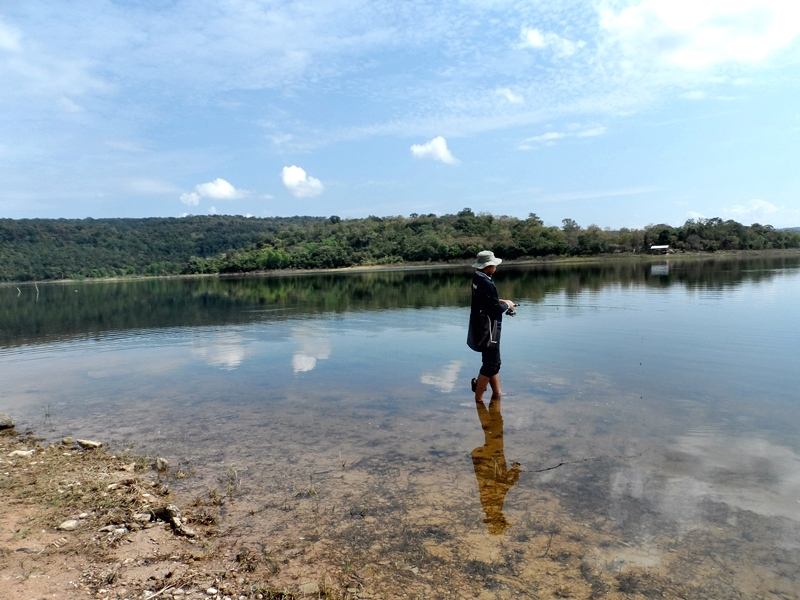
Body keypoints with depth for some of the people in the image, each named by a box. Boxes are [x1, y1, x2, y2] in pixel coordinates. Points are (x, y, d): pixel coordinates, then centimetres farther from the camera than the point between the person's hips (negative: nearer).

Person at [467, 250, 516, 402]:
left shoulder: (477, 278, 5)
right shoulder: (487, 284, -25)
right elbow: (496, 309, -22)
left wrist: (501, 301, 7)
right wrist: (507, 305, -3)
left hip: (481, 328, 10)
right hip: (488, 331, -10)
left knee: (493, 362, 19)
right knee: (491, 365, 1)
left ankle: (497, 394, 29)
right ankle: (478, 398, 9)